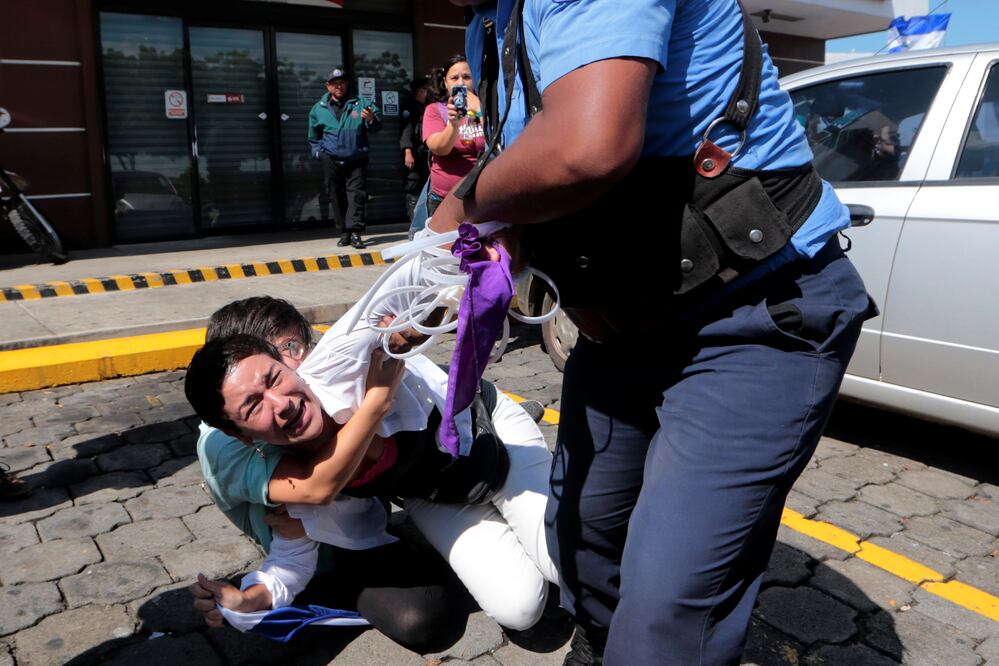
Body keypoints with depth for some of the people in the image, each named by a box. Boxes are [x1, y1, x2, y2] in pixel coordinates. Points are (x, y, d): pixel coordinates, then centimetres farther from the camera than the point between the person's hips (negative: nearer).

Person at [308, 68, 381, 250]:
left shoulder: (360, 104, 3)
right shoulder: (318, 109, 10)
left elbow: (376, 125, -6)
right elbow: (313, 136, 24)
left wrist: (371, 119, -26)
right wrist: (317, 151, 14)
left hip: (356, 160, -2)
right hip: (331, 161, 2)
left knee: (356, 194, -9)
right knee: (337, 197, 5)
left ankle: (355, 231, -10)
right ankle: (344, 232, 13)